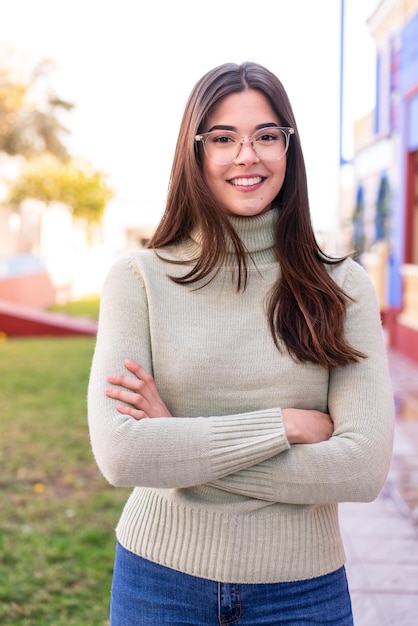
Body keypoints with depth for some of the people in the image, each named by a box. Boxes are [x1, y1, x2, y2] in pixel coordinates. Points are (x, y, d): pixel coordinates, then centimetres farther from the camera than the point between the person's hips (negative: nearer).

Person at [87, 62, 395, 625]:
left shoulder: (343, 286, -5)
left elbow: (364, 468, -15)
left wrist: (180, 439, -16)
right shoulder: (139, 278, -7)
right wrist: (285, 424, -17)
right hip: (160, 580, 0)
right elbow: (119, 454, -17)